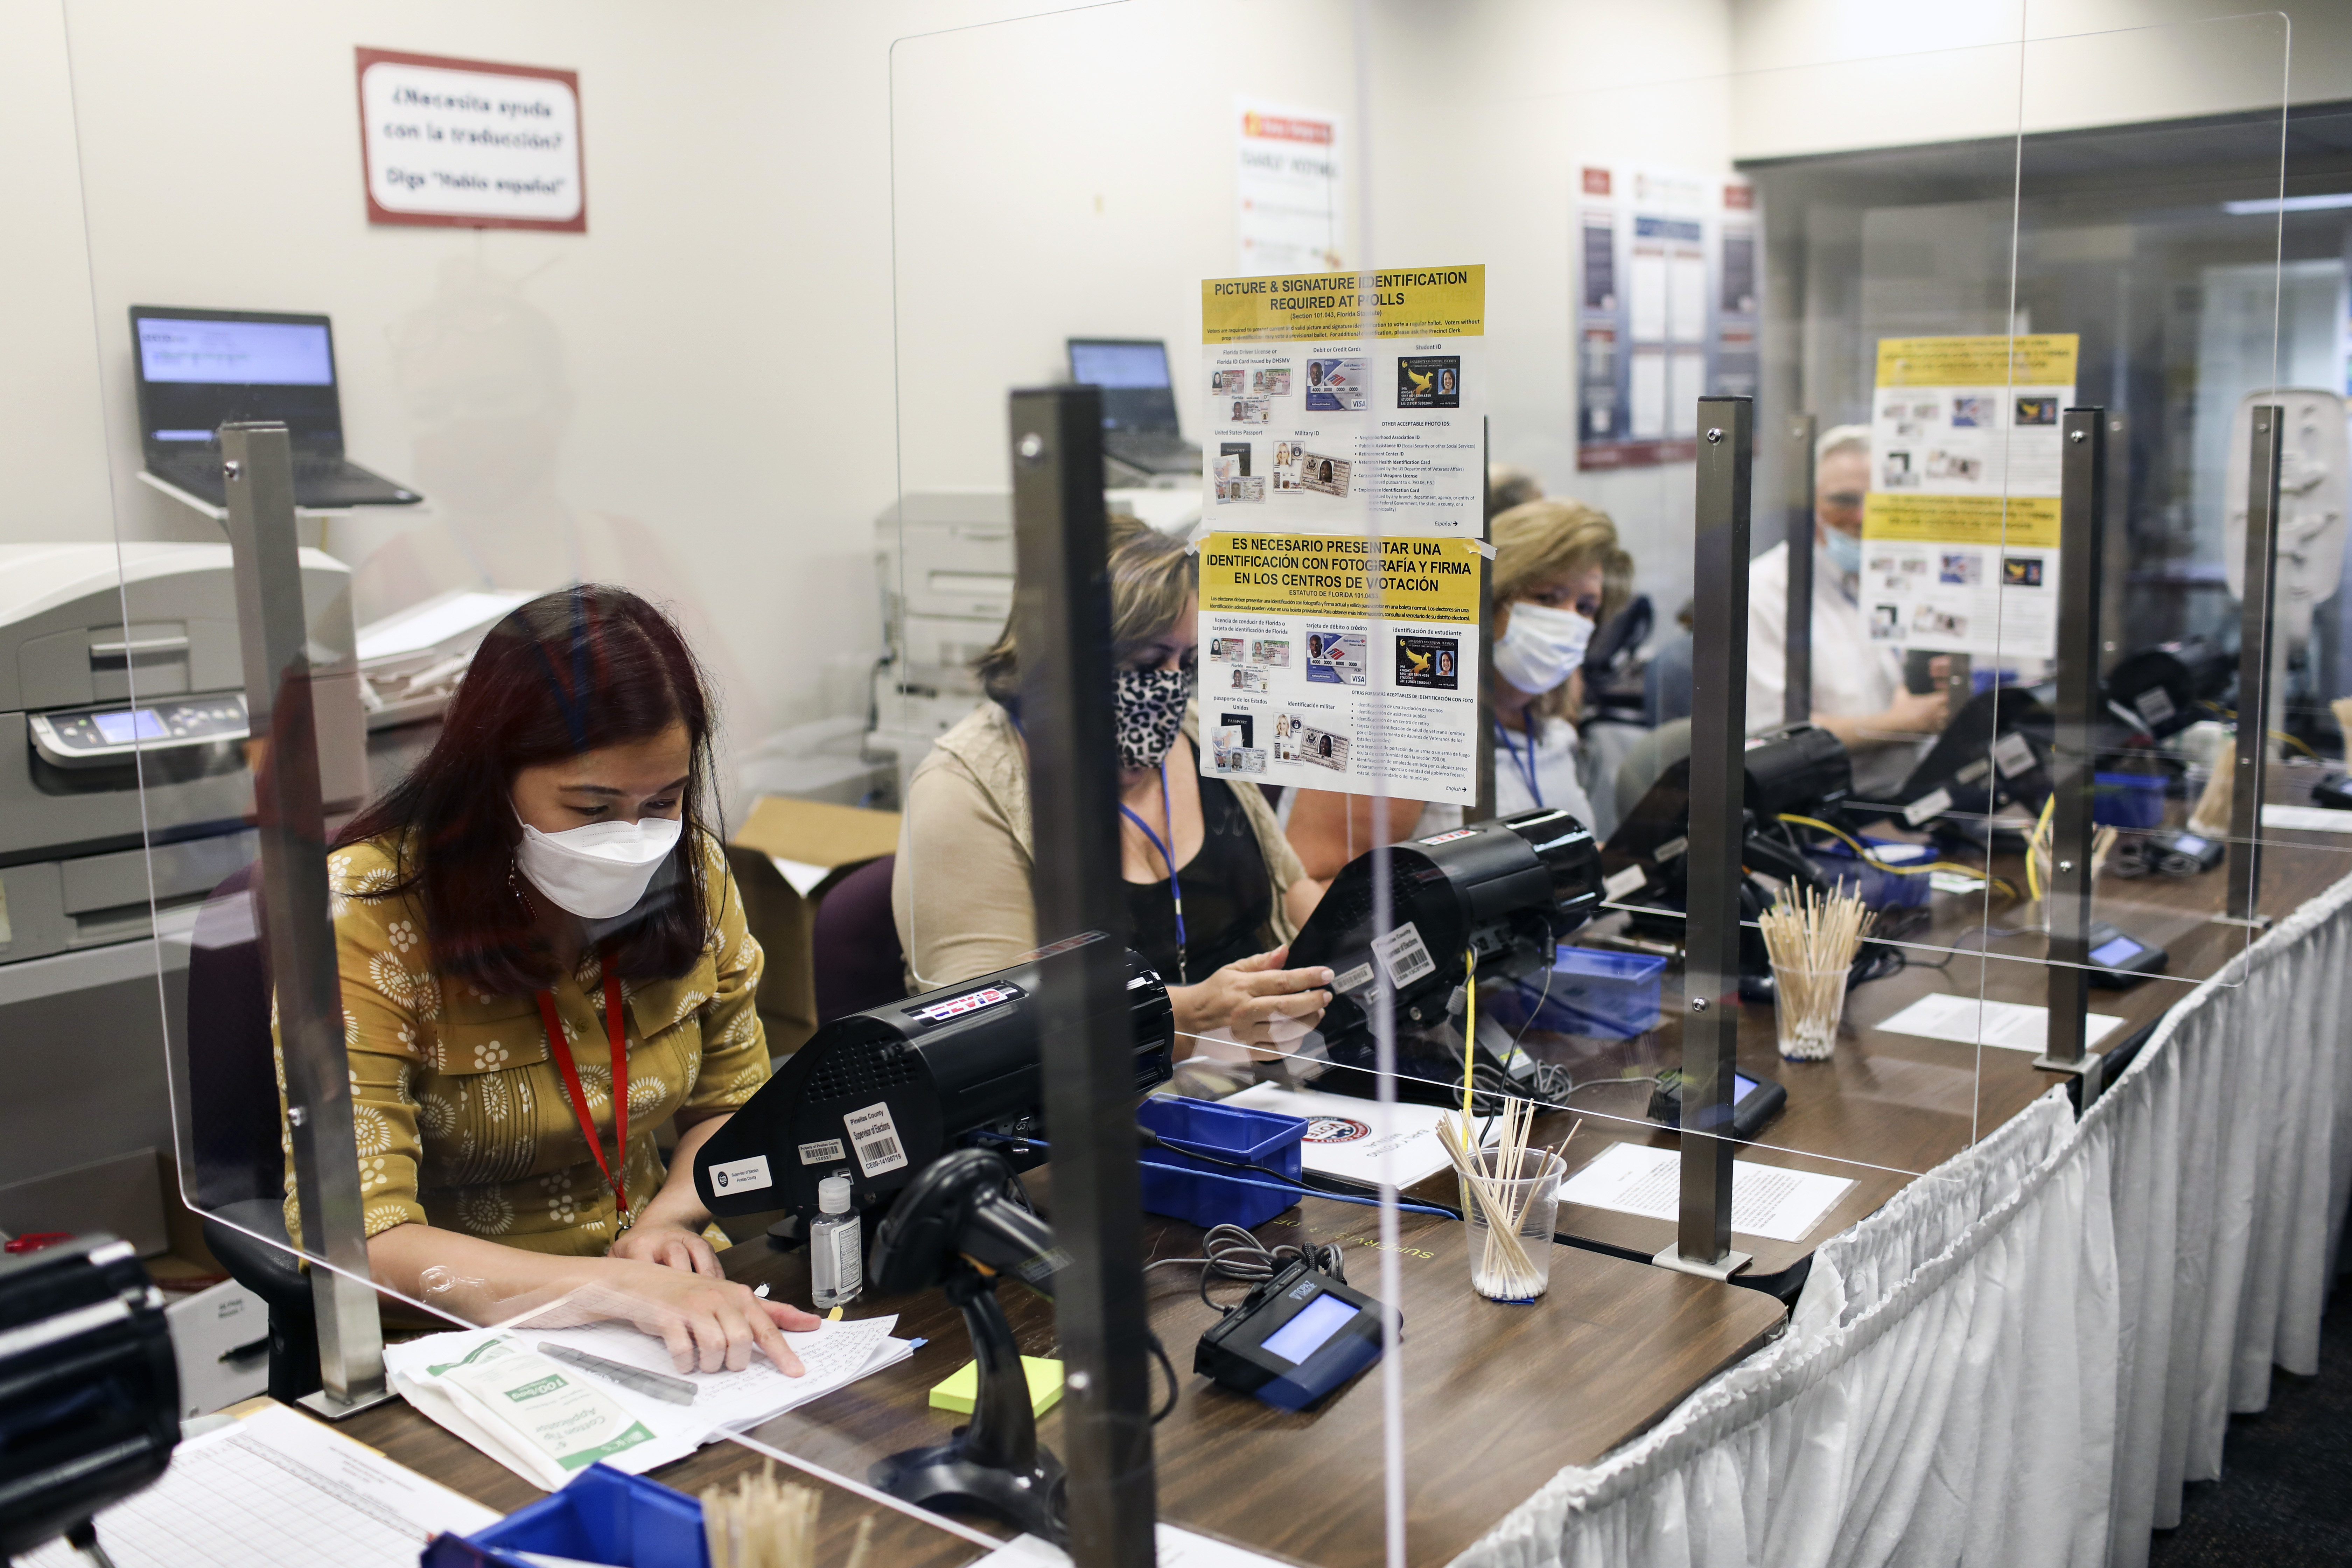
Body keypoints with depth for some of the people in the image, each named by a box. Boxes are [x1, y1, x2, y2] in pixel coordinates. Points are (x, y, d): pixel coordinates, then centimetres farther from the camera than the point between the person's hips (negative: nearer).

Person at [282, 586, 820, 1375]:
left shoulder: (693, 873, -2)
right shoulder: (367, 918, -17)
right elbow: (356, 1242, -23)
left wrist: (671, 1221, -10)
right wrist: (622, 1288, -35)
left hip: (680, 1311, 4)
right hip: (458, 1341, -3)